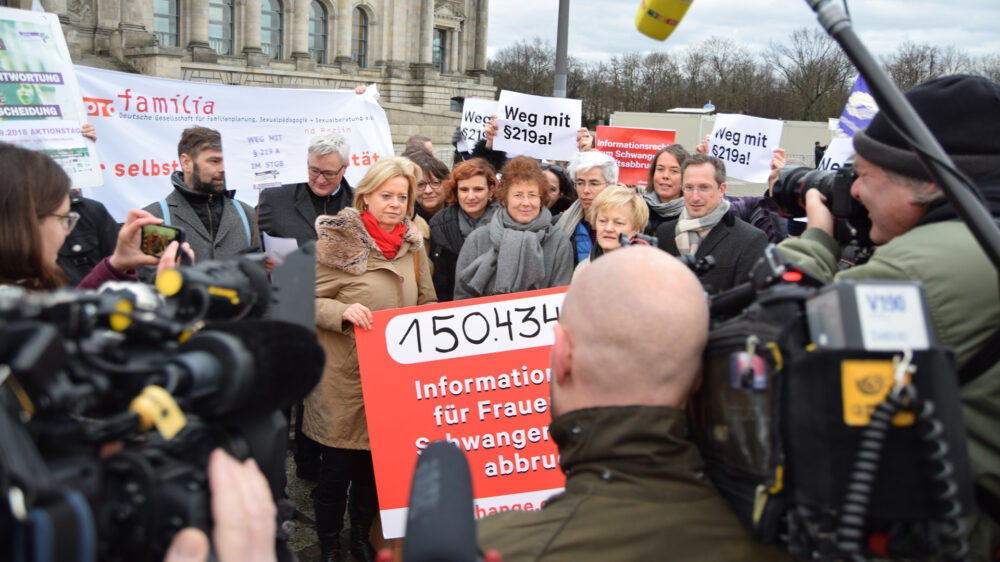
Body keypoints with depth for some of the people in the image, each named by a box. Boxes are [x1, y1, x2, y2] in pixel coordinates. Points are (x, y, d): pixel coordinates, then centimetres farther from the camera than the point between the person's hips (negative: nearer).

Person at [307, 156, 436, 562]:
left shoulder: (412, 243, 7)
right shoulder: (338, 239, -11)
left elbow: (427, 303, 15)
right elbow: (311, 300, -10)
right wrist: (343, 311, -27)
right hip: (345, 375, -5)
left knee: (377, 462, 16)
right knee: (338, 464, 6)